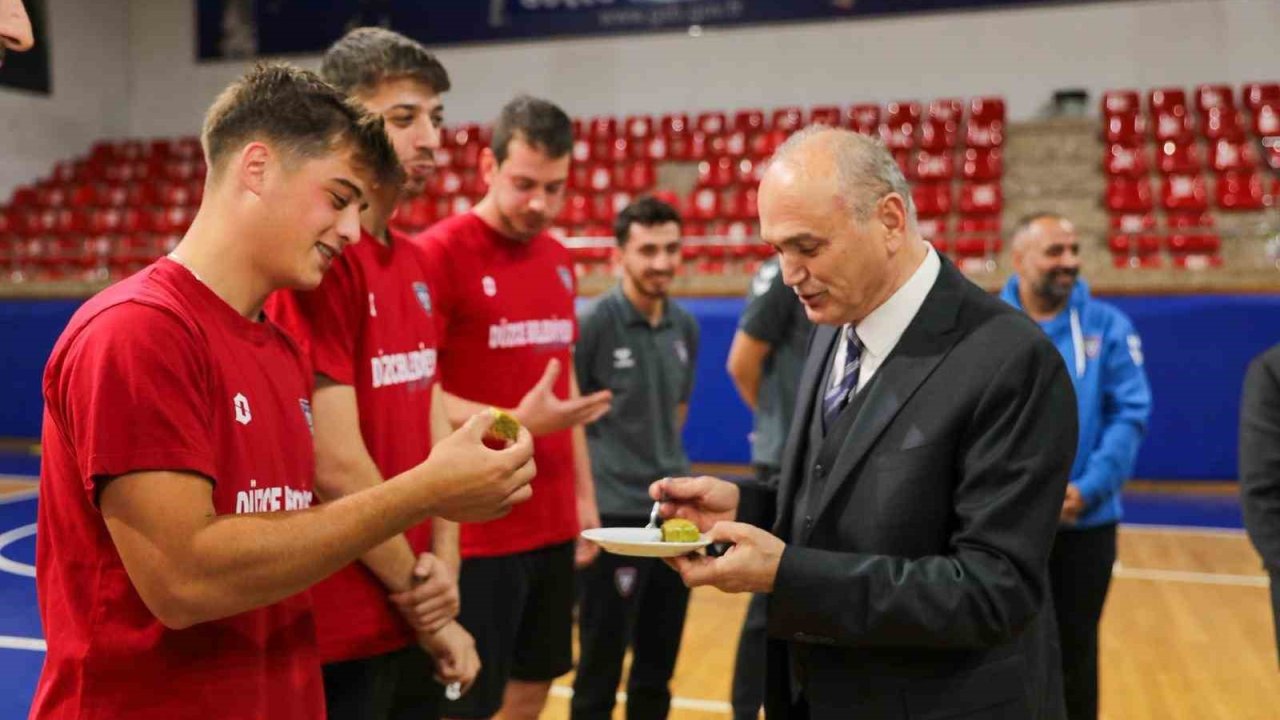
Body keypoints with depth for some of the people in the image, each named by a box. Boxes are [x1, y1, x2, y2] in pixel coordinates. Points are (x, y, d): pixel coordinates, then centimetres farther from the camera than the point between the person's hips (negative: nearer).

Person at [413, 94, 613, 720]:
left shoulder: (559, 259, 10)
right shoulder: (438, 253, -12)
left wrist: (583, 493, 14)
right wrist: (516, 423, -25)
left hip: (553, 524, 7)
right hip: (476, 529, -7)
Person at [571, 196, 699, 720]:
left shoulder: (686, 327, 6)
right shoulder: (594, 322, -11)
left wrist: (662, 464, 13)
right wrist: (598, 472, -6)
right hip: (613, 514, -5)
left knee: (658, 667, 15)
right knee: (600, 669, 5)